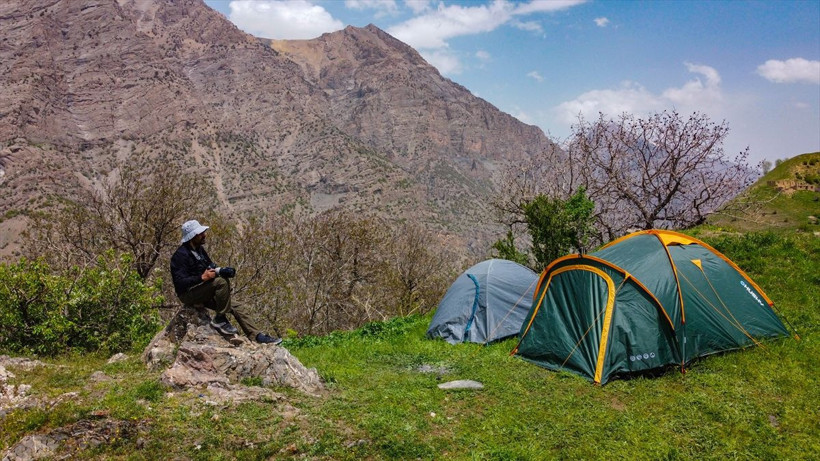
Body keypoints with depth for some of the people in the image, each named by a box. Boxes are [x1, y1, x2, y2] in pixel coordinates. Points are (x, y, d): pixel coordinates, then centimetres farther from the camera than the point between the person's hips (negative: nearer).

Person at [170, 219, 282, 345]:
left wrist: (223, 270, -9)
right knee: (222, 282, -30)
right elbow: (180, 282, -23)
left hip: (203, 294, 9)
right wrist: (202, 278, -32)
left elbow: (211, 267, 13)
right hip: (188, 294, -9)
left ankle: (258, 336, 3)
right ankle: (220, 319, -17)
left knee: (237, 307, 1)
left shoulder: (199, 249, 11)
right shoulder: (181, 255, -16)